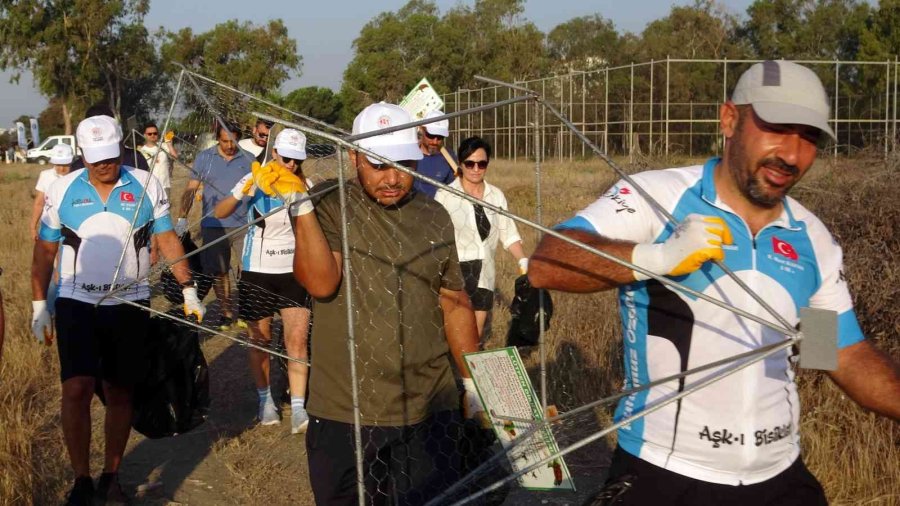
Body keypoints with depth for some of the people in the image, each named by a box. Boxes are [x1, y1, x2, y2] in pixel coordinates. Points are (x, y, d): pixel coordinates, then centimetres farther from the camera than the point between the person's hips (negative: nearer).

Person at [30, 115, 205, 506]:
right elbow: (44, 251, 5)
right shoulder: (62, 190, -1)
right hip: (76, 303, -1)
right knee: (77, 389, -13)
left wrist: (189, 291, -4)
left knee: (119, 393, 9)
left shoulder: (145, 186, -1)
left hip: (130, 305, 1)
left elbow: (168, 240, 2)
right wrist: (39, 306, 2)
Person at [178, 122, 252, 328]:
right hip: (213, 226, 1)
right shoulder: (204, 158, 4)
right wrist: (183, 217, -5)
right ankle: (226, 313, 18)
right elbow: (191, 189, 4)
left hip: (244, 225, -1)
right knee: (218, 272, 6)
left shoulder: (248, 159, 5)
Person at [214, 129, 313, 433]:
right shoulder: (254, 180, -7)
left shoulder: (304, 185, -1)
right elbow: (219, 213, -15)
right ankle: (265, 398, 27)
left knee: (297, 339, -7)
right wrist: (241, 194, -31)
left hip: (293, 271, 1)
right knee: (260, 339, 9)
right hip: (256, 271, -1)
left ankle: (298, 408, -4)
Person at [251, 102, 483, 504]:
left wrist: (473, 384, 12)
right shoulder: (329, 207, -5)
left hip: (430, 413, 3)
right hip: (344, 415, -3)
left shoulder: (433, 217, 6)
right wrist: (299, 203, -24)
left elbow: (454, 303, 13)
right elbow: (320, 283, -19)